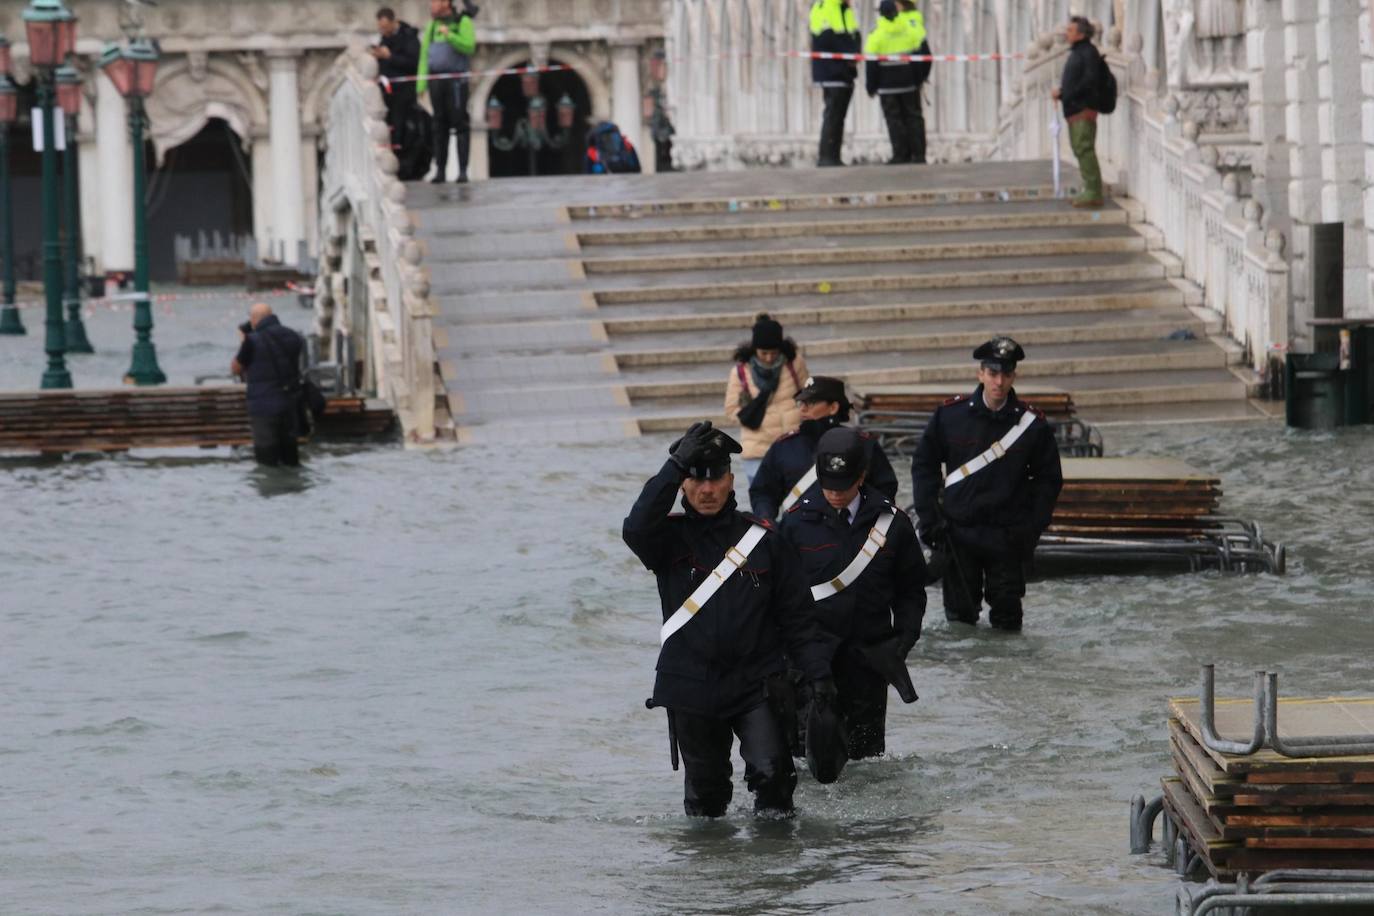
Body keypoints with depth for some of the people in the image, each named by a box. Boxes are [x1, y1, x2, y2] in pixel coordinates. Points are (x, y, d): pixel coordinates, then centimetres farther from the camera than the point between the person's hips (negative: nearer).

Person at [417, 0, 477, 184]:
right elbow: (425, 55, 13)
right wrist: (421, 84, 6)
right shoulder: (432, 26, 14)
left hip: (456, 80, -5)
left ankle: (463, 171, -7)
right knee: (440, 125, 3)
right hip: (436, 81, 5)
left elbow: (469, 47, -15)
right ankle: (440, 170, 5)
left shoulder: (463, 22, -2)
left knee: (460, 124, -7)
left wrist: (449, 35, -27)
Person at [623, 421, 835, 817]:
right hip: (691, 689, 1)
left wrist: (819, 674, -4)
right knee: (705, 789, 9)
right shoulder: (671, 539, 1)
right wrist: (676, 465, -29)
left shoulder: (762, 538, 2)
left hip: (757, 684, -1)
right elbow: (637, 529, -24)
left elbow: (797, 614, 4)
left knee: (772, 773, -16)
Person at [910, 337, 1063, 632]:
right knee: (959, 617, 6)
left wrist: (1032, 528, -4)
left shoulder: (1032, 424, -3)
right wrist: (928, 517, -1)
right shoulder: (950, 415, -3)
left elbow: (1049, 479, 5)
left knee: (1007, 616, -1)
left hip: (1006, 535, -1)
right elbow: (923, 464, 6)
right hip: (958, 530, 1)